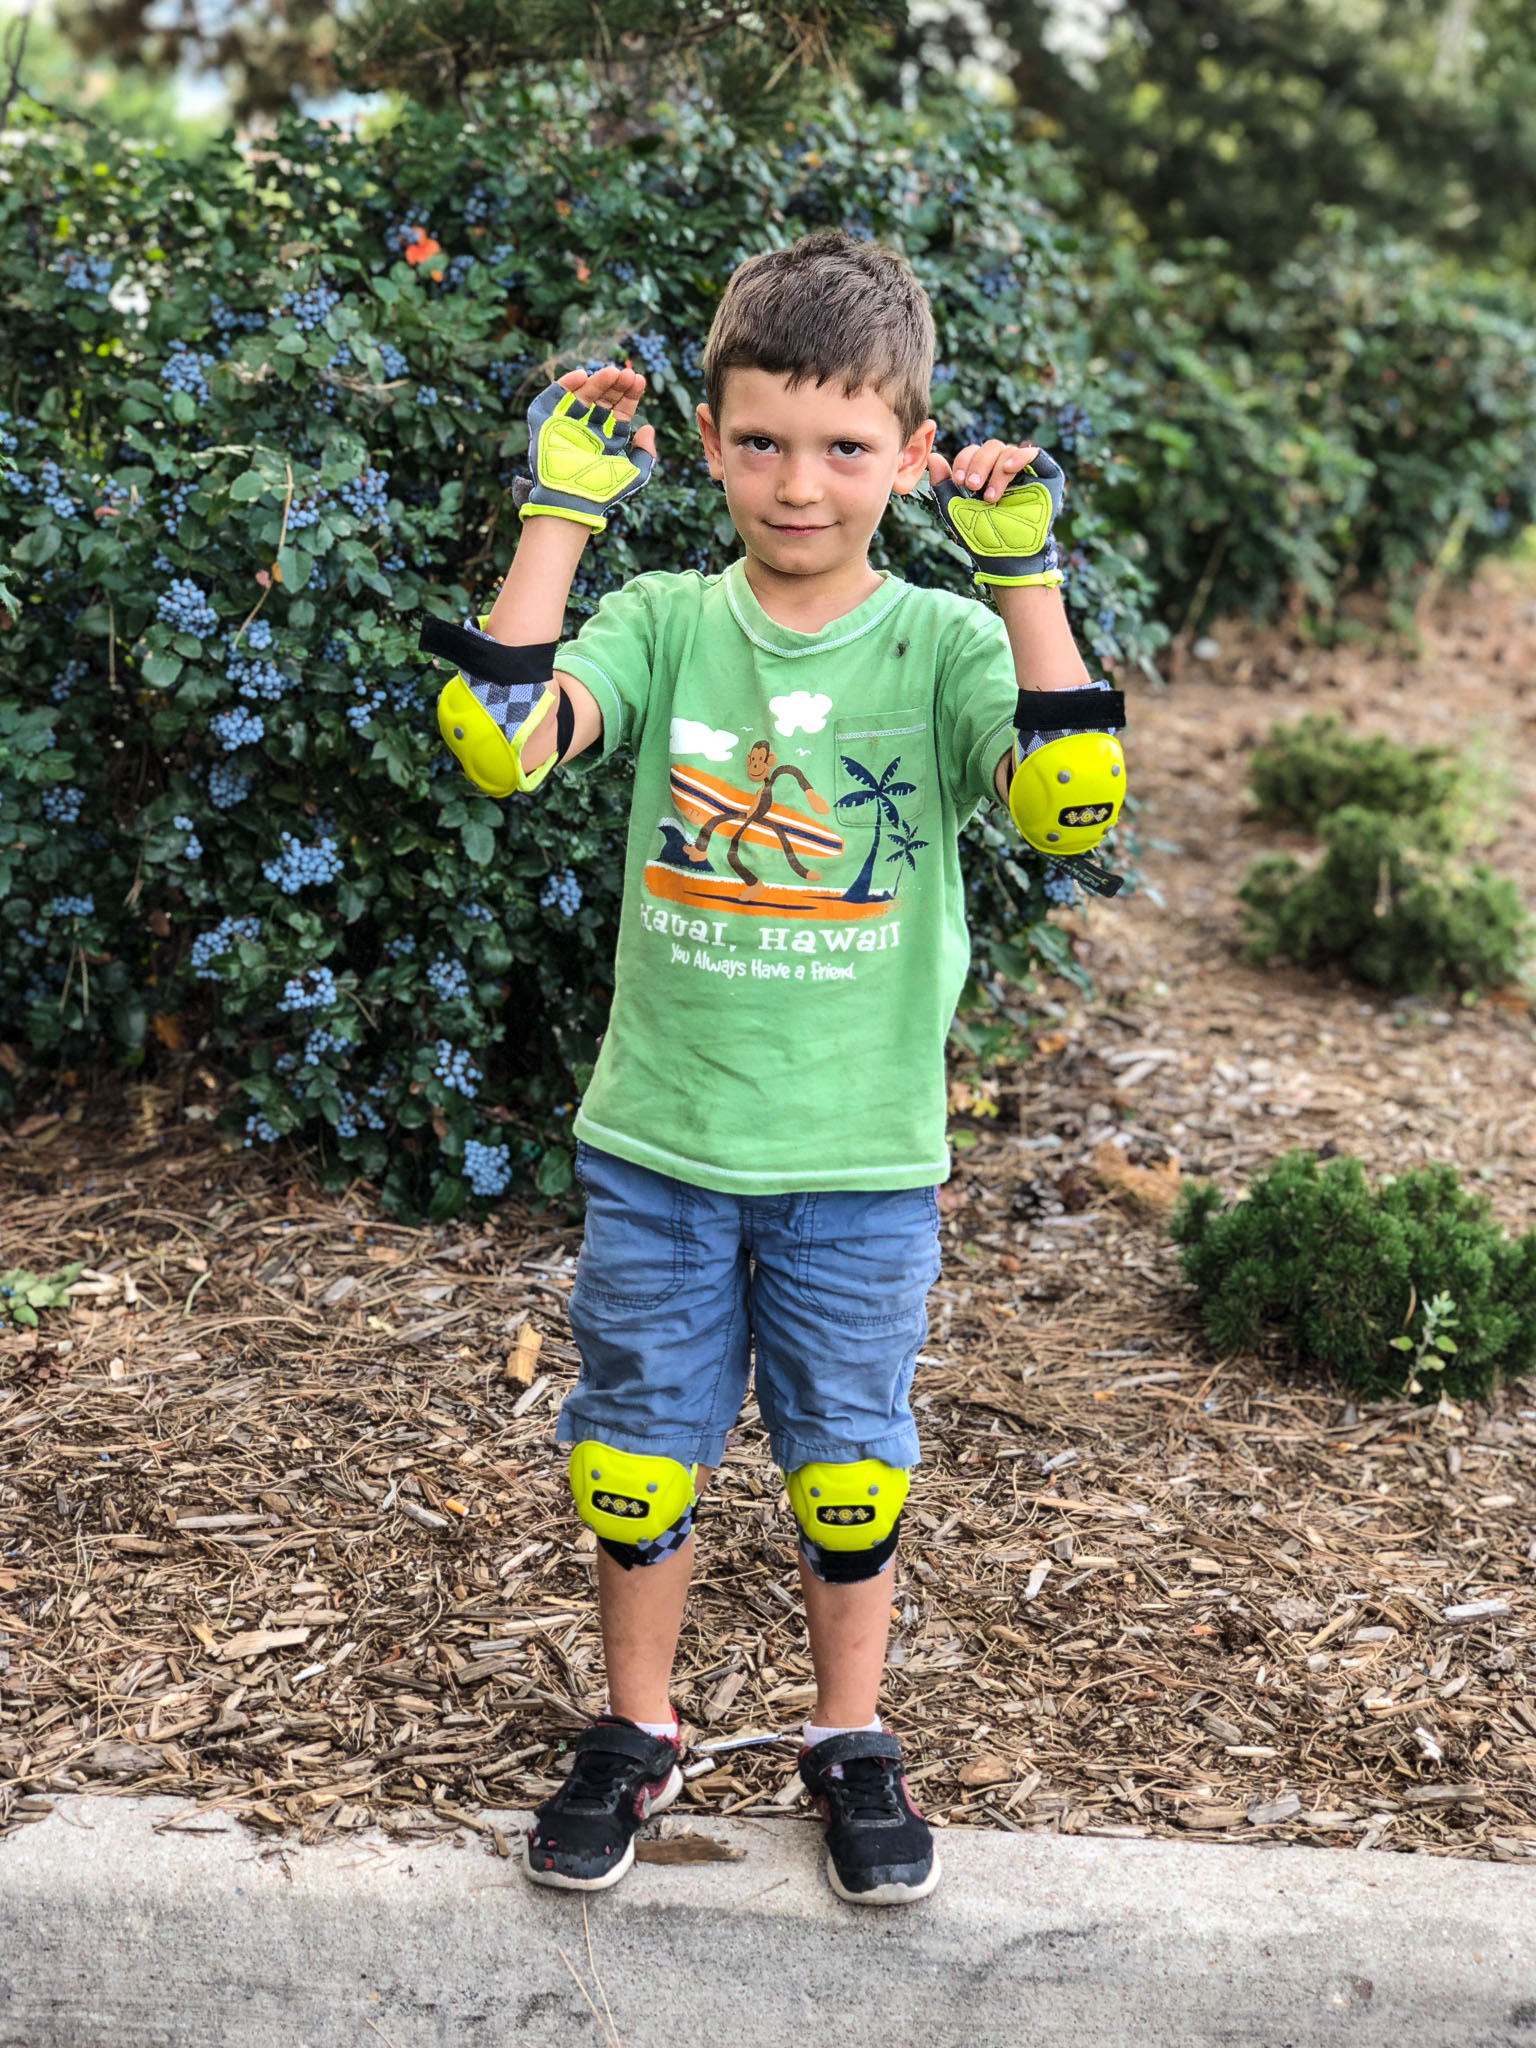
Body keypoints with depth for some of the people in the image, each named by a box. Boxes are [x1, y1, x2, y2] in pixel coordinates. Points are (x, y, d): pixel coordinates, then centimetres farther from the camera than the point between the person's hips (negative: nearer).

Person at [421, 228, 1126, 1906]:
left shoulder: (942, 643, -5)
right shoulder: (663, 624, -3)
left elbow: (1072, 806, -22)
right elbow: (500, 744, -20)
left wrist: (1024, 575, -22)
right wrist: (560, 516, -16)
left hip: (863, 1160, -1)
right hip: (657, 1146, 1)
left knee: (848, 1465, 13)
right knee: (636, 1455, 13)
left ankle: (851, 1743, 34)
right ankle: (636, 1734, 34)